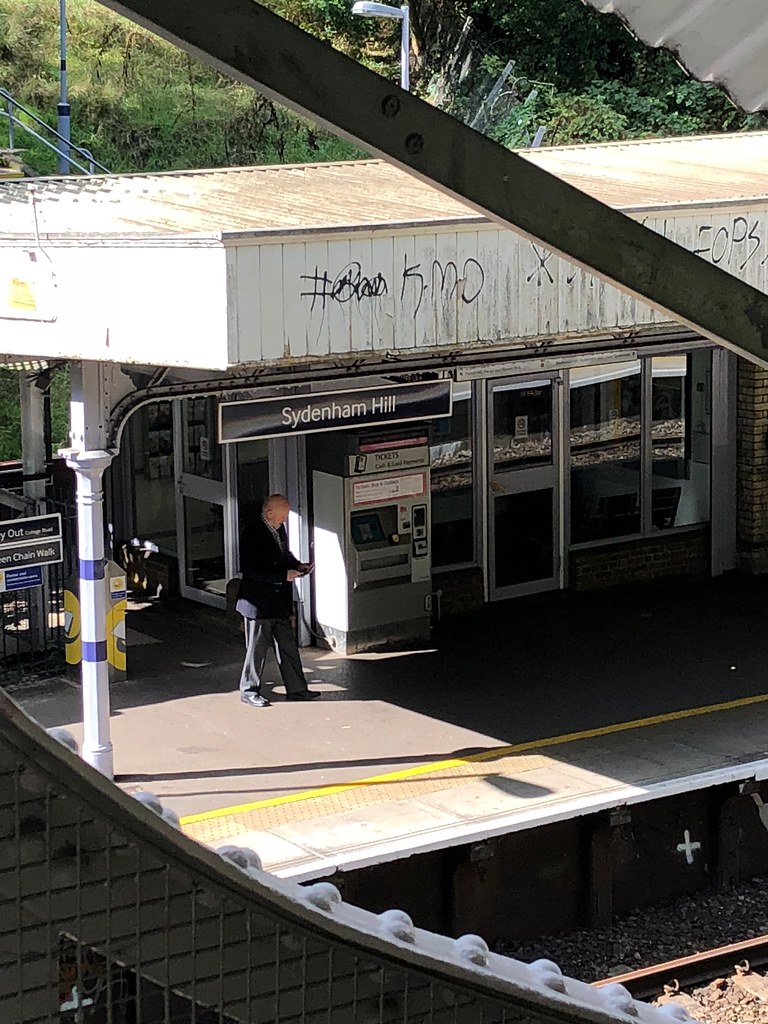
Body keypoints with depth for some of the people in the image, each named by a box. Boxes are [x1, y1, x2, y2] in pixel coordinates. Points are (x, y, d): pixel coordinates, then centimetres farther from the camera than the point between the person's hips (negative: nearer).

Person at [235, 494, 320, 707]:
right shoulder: (252, 535, -21)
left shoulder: (279, 529, 6)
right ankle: (249, 691, 17)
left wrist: (297, 565, 1)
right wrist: (283, 575, -25)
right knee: (257, 648, 4)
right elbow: (250, 571, -24)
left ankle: (296, 689, 22)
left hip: (280, 601, 8)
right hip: (258, 603, -8)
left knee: (288, 647, 14)